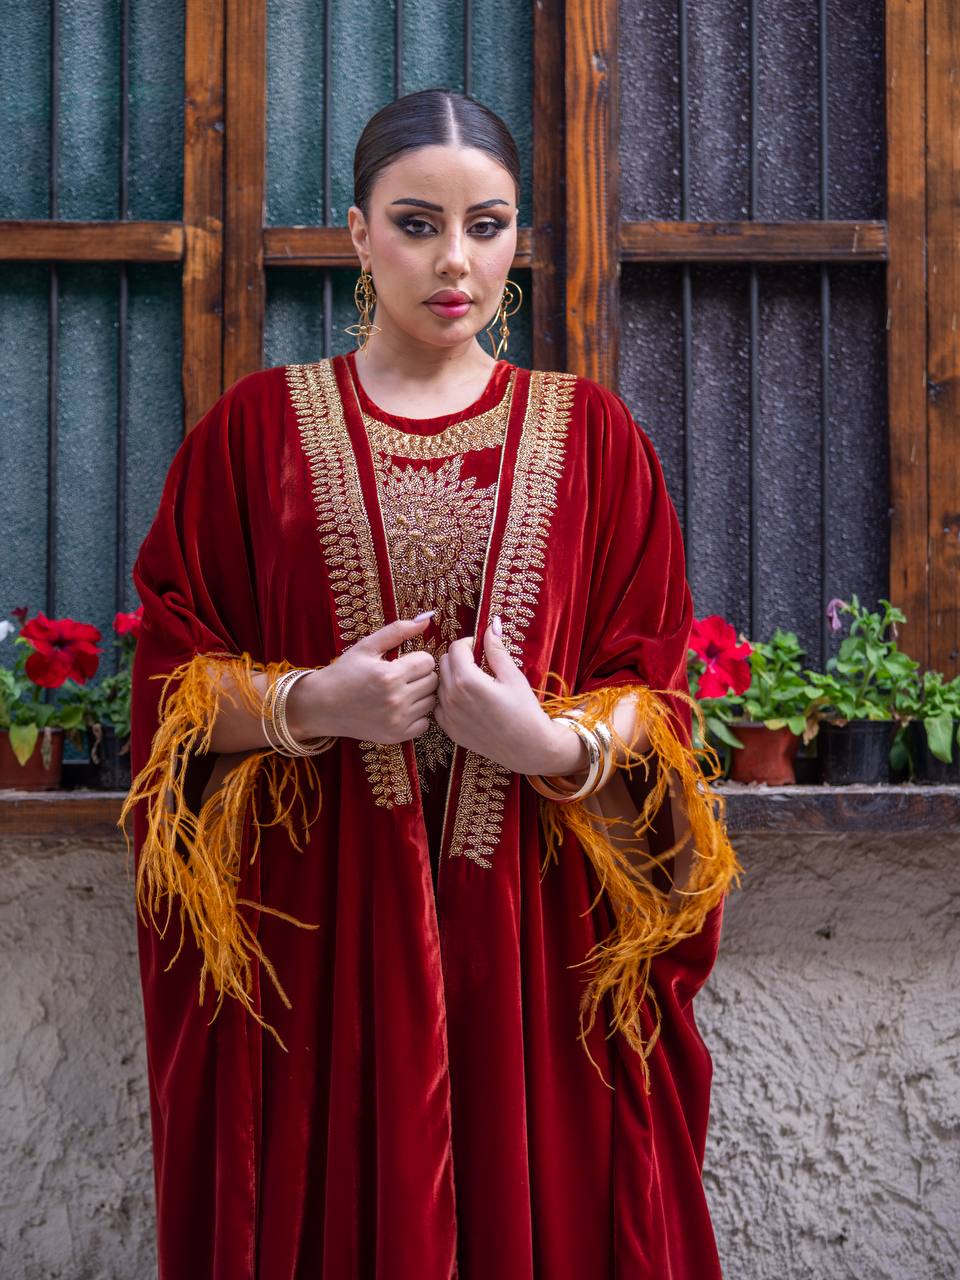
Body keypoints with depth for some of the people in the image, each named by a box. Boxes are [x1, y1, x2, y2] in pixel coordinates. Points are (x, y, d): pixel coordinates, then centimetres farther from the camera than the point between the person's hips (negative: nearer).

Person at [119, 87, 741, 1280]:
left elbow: (653, 693, 4)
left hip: (537, 925, 1)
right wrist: (307, 706, -14)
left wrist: (555, 744, -16)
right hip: (317, 918, 0)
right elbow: (172, 675, 4)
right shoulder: (256, 427, 5)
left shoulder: (590, 433, 6)